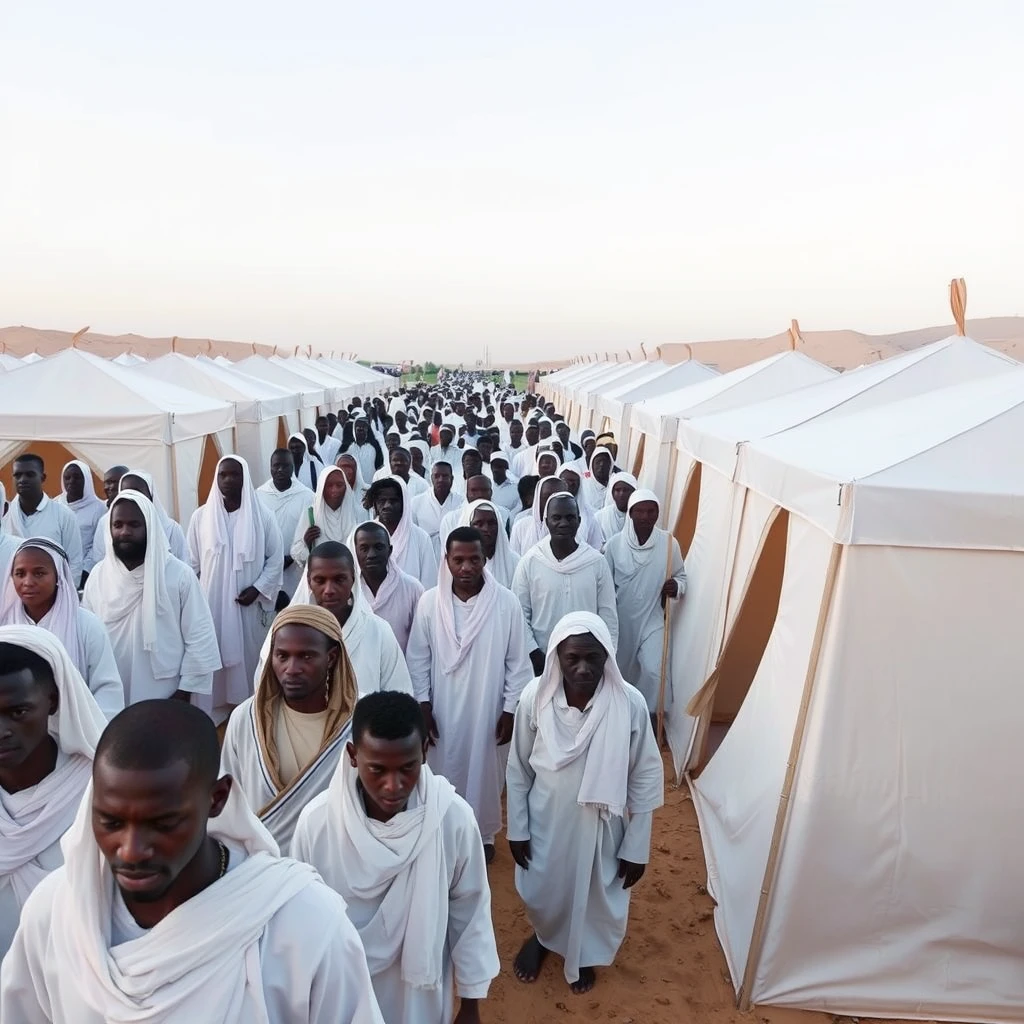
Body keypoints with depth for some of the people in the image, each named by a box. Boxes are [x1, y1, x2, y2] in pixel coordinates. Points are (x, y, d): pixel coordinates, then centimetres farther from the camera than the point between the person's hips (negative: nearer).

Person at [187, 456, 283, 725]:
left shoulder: (262, 517, -2)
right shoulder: (201, 516, 2)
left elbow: (276, 558, 0)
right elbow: (192, 563, 6)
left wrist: (258, 589, -10)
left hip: (248, 605, -1)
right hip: (211, 603, 1)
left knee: (248, 658, 6)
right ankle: (212, 711, 15)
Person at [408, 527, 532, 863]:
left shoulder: (506, 602, -13)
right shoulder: (429, 602, -10)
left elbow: (518, 662, -7)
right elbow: (418, 658, -2)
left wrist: (511, 710, -6)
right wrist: (422, 705, -4)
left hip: (488, 710, 0)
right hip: (443, 710, 1)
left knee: (484, 772, 16)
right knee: (445, 772, 15)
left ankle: (483, 833, 40)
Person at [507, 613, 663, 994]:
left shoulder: (630, 704, -24)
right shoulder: (535, 697, -22)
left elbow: (645, 780, -12)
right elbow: (518, 770, -7)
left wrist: (636, 847, -6)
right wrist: (517, 828, -1)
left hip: (600, 828, 0)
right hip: (546, 823, 1)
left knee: (594, 895, 24)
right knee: (542, 891, 25)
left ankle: (583, 955, 56)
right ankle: (540, 937, 59)